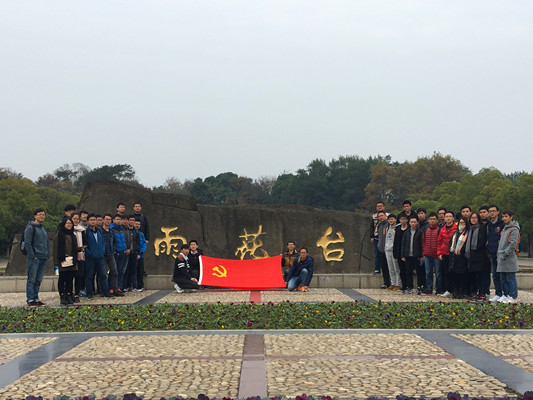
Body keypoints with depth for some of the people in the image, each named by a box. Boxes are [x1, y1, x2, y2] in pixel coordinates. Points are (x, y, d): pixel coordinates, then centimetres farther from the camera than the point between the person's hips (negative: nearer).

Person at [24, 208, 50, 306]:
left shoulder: (44, 228, 18)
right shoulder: (30, 228, -6)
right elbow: (27, 243, -12)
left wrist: (48, 255, 11)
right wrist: (32, 256, -17)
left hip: (43, 258, 7)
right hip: (34, 258, -7)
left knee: (38, 280, 10)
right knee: (31, 279, -5)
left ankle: (36, 298, 15)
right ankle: (30, 299, -2)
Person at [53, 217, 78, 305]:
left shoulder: (73, 235, 16)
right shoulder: (58, 235, -4)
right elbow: (56, 249, -8)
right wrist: (56, 262, -12)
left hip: (71, 262, 5)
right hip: (63, 262, -5)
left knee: (70, 279, 7)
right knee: (62, 279, 0)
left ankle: (69, 296, 13)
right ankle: (62, 297, 6)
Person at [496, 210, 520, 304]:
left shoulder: (514, 229, -10)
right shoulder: (505, 228, 18)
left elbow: (513, 244, -18)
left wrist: (505, 254, -16)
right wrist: (500, 254, 14)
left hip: (510, 258, -9)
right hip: (502, 258, 9)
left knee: (510, 278, -7)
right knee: (503, 279, 12)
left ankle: (513, 297, -4)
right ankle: (506, 295, 19)